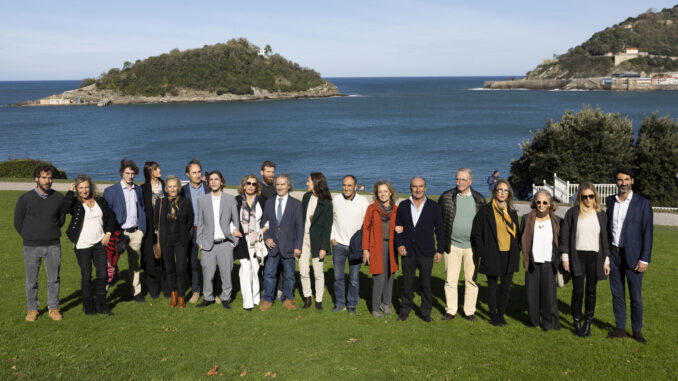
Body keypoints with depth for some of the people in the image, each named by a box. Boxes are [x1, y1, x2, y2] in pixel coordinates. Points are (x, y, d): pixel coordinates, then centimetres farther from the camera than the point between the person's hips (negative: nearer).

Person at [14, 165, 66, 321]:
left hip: (53, 246, 1)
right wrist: (29, 238, 9)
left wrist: (51, 234, 11)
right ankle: (32, 309, 22)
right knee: (31, 281, 7)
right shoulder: (25, 199, -6)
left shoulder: (58, 198, 0)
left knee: (54, 279, 7)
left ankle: (53, 308, 21)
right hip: (31, 247, -1)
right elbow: (18, 222, 4)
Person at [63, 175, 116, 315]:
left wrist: (108, 233, 2)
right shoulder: (75, 204, -5)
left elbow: (110, 217, 14)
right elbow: (64, 209, -27)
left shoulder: (100, 201, 8)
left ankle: (101, 304, 16)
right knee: (86, 276, 5)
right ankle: (88, 306, 18)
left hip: (99, 243, 4)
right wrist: (70, 192, -18)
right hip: (82, 246, -4)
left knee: (102, 273, 4)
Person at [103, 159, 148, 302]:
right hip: (119, 232, -4)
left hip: (135, 232, 4)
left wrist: (142, 229, 8)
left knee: (134, 263, 11)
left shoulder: (138, 190, 10)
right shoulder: (111, 191, -4)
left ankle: (136, 292, 18)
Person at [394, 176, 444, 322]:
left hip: (426, 253, -1)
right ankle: (405, 310, 22)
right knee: (407, 283, 8)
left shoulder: (433, 206, 3)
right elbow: (398, 227, 10)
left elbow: (439, 229, 5)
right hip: (407, 253, 1)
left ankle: (426, 312, 18)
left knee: (426, 284, 5)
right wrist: (399, 244, -3)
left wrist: (440, 250, 2)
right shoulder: (403, 206, 6)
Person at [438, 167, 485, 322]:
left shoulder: (479, 199, 3)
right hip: (452, 245, -1)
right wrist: (442, 238, 3)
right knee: (450, 280, 3)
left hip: (472, 246, 1)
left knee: (471, 280, 6)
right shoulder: (446, 197, -1)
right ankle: (450, 310, 15)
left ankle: (470, 311, 17)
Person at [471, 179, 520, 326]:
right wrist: (483, 252, -8)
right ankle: (493, 315, 21)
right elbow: (476, 234, -3)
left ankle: (501, 313, 22)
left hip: (509, 256, 4)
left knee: (506, 287, 3)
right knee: (492, 286, 7)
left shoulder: (512, 213, 11)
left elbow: (516, 233, 20)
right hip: (492, 256, -4)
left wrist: (516, 251, 8)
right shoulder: (485, 210, -3)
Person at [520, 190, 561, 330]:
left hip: (548, 263, -1)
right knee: (532, 293, 5)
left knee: (549, 294, -4)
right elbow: (522, 240, 10)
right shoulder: (526, 219, 3)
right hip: (532, 264, 1)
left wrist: (559, 259, 4)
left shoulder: (556, 221, 4)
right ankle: (533, 321, 21)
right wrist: (526, 256, 4)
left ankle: (550, 323, 9)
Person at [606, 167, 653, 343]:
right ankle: (620, 329, 20)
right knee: (617, 294, 10)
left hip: (632, 256, -4)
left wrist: (644, 259, -11)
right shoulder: (610, 201, 7)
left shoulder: (643, 203, -5)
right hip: (613, 254, 4)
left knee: (636, 297, 4)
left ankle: (637, 330, 17)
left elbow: (647, 232, -7)